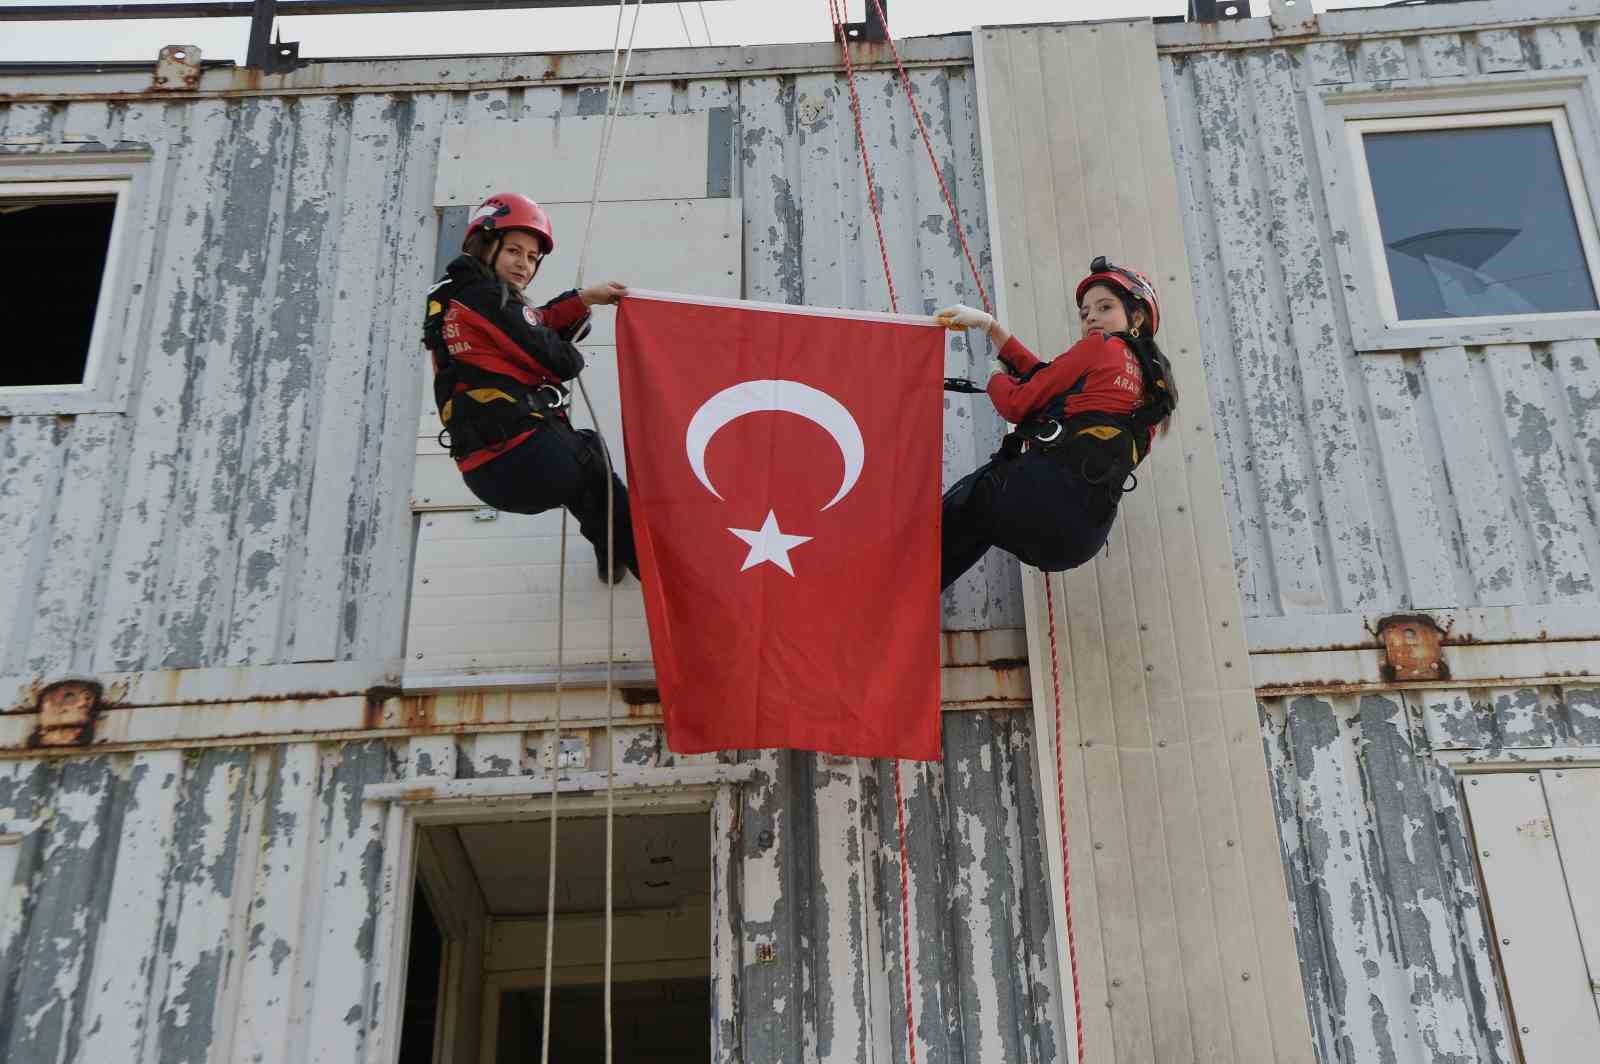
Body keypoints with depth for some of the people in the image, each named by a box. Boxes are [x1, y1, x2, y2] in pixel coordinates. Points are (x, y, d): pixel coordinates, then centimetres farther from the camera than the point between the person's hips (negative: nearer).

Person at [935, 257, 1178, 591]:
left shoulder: (1103, 346, 1)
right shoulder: (1153, 383, 23)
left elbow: (1018, 404, 1)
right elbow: (1047, 380, 22)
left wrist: (997, 377, 24)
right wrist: (989, 325, 23)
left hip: (1048, 486, -8)